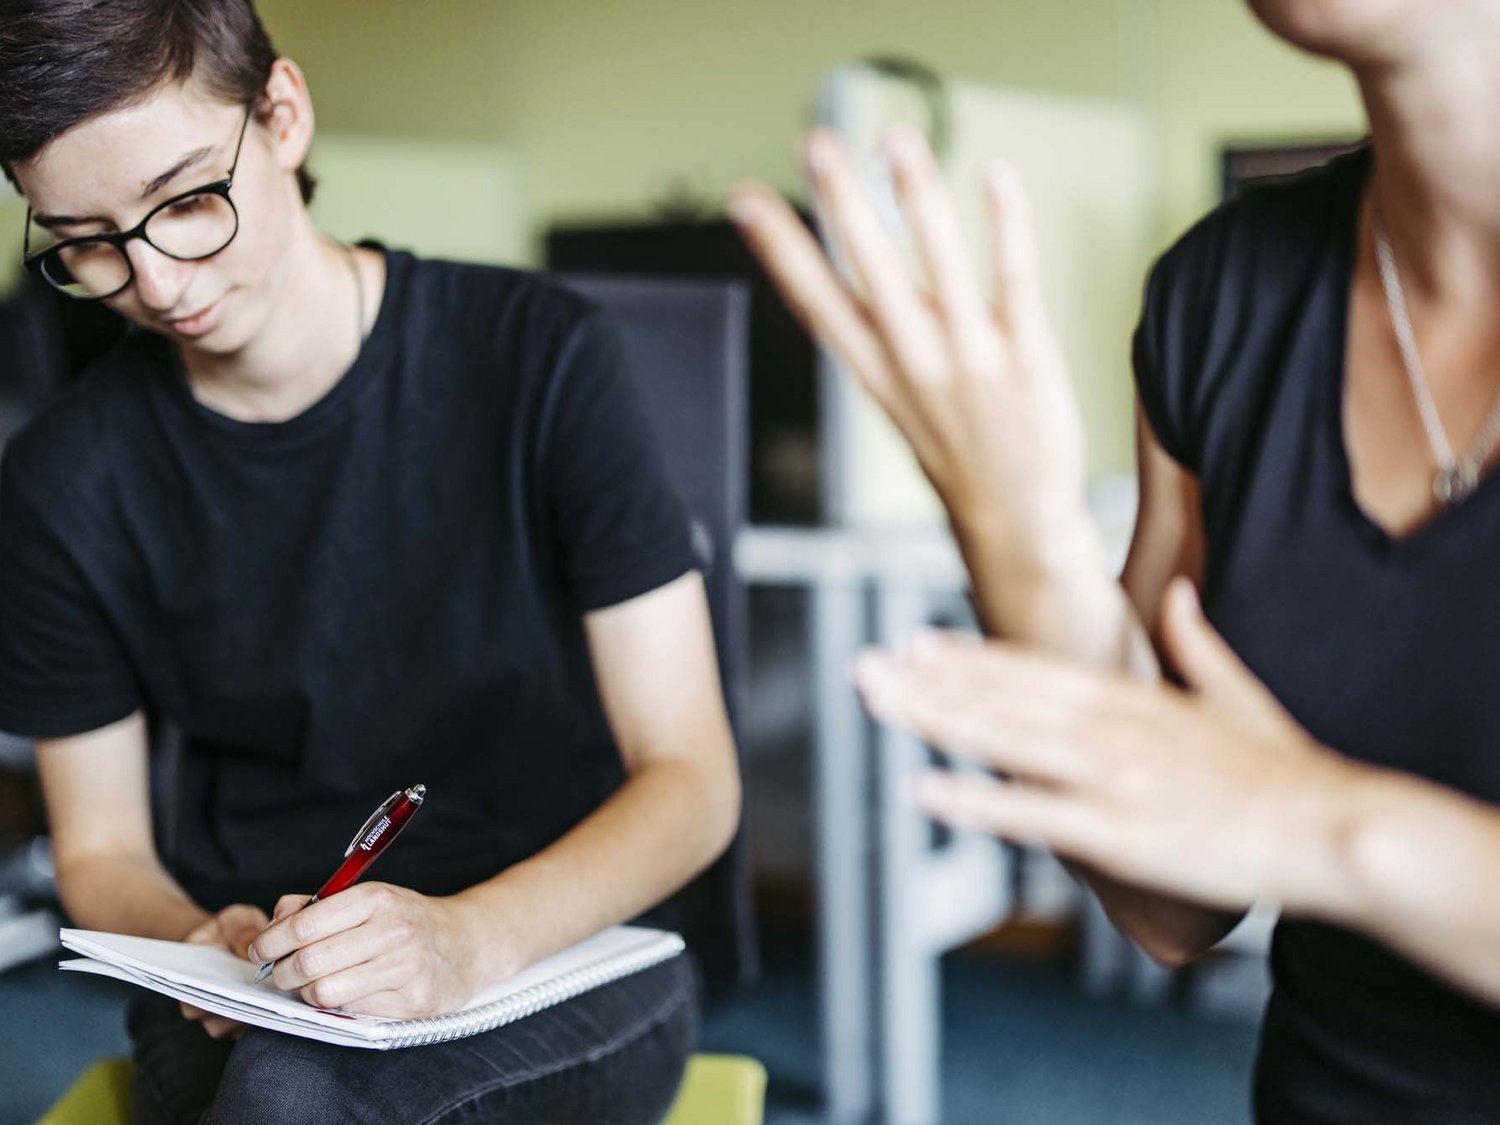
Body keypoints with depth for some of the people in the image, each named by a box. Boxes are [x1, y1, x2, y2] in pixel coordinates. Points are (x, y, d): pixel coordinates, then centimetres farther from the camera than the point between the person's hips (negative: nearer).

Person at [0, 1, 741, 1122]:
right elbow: (100, 851, 7)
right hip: (246, 1009, 3)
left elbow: (693, 779, -10)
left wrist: (471, 940, -28)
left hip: (563, 956, -2)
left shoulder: (538, 358, -10)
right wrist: (206, 949, -16)